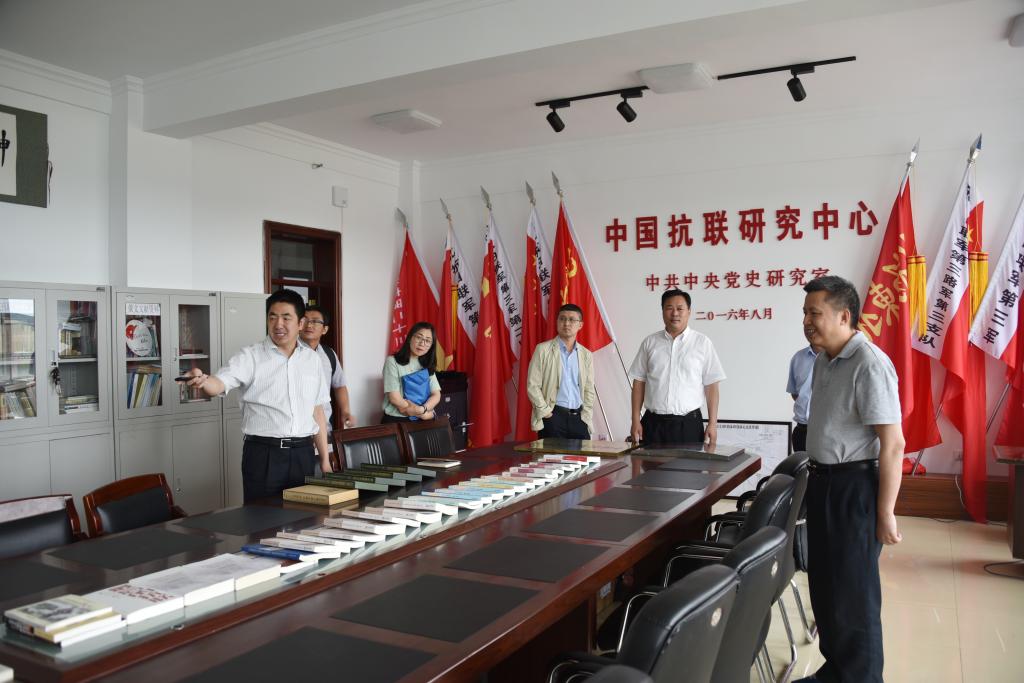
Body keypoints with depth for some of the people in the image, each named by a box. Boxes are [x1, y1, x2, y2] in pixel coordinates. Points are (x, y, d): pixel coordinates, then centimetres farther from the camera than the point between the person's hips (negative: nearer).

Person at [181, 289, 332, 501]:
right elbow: (220, 383, -19)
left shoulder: (312, 359, 9)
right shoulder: (250, 356, -3)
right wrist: (204, 381, -43)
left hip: (303, 453, 4)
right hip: (263, 454, -3)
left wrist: (325, 459, 12)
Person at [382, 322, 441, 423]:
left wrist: (422, 409, -14)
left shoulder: (427, 365, 12)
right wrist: (423, 414, -8)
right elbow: (395, 399, -9)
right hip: (396, 421, -3)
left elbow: (436, 395, 4)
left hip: (423, 421, 3)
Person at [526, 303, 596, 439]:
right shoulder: (543, 349, 0)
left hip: (578, 417, 4)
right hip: (552, 416, -3)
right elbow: (532, 385, -3)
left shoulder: (586, 355, 12)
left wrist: (586, 418, 3)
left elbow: (589, 390, 14)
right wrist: (546, 412, -9)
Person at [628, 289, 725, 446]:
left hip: (688, 423, -1)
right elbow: (639, 382, 8)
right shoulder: (649, 343, 7)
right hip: (653, 422, 2)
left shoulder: (702, 343, 1)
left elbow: (711, 386, 1)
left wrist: (712, 423, -4)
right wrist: (636, 420, 2)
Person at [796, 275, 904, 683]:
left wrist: (885, 514, -20)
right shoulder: (824, 361, 8)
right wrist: (816, 478, 17)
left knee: (853, 594, 4)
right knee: (824, 585, 19)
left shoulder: (868, 365, -20)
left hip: (855, 487, -9)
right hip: (823, 482, 9)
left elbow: (893, 445, -21)